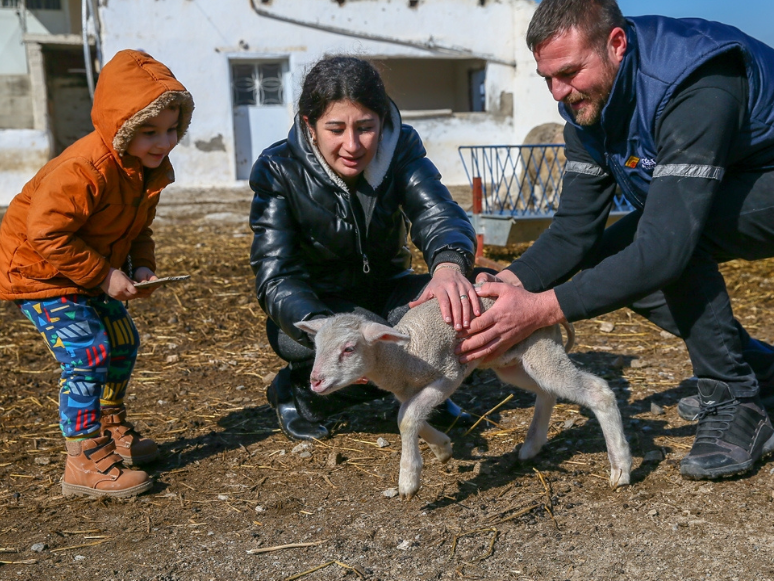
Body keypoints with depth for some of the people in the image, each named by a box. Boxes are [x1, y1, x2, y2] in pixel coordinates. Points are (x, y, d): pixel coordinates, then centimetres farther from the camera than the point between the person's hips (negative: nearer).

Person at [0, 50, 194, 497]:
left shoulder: (152, 168, -3)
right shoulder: (85, 170, -32)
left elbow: (138, 228, 10)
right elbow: (47, 234, -32)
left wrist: (142, 267, -9)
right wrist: (103, 275, -28)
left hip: (90, 271, 9)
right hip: (38, 270, -9)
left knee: (123, 343, 16)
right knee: (87, 354, -17)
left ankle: (112, 430, 37)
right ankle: (86, 463, -8)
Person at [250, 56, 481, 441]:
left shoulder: (400, 147, -12)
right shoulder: (278, 171, -20)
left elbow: (438, 214, -26)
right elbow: (274, 277, -27)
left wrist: (448, 266, -52)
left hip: (384, 293, 3)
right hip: (314, 308, -3)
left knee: (472, 296, -24)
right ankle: (293, 392, -5)